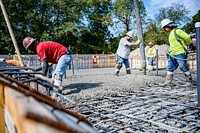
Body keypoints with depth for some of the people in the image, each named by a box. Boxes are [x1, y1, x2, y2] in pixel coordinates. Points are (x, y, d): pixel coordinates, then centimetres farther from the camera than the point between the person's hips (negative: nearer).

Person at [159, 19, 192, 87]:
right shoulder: (171, 33, 19)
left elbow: (187, 37, -16)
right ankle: (168, 82, 11)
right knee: (170, 68, 7)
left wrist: (186, 44, -1)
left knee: (184, 68, -1)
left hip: (180, 53, -9)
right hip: (172, 54, 9)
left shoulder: (177, 31, -10)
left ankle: (189, 81, 10)